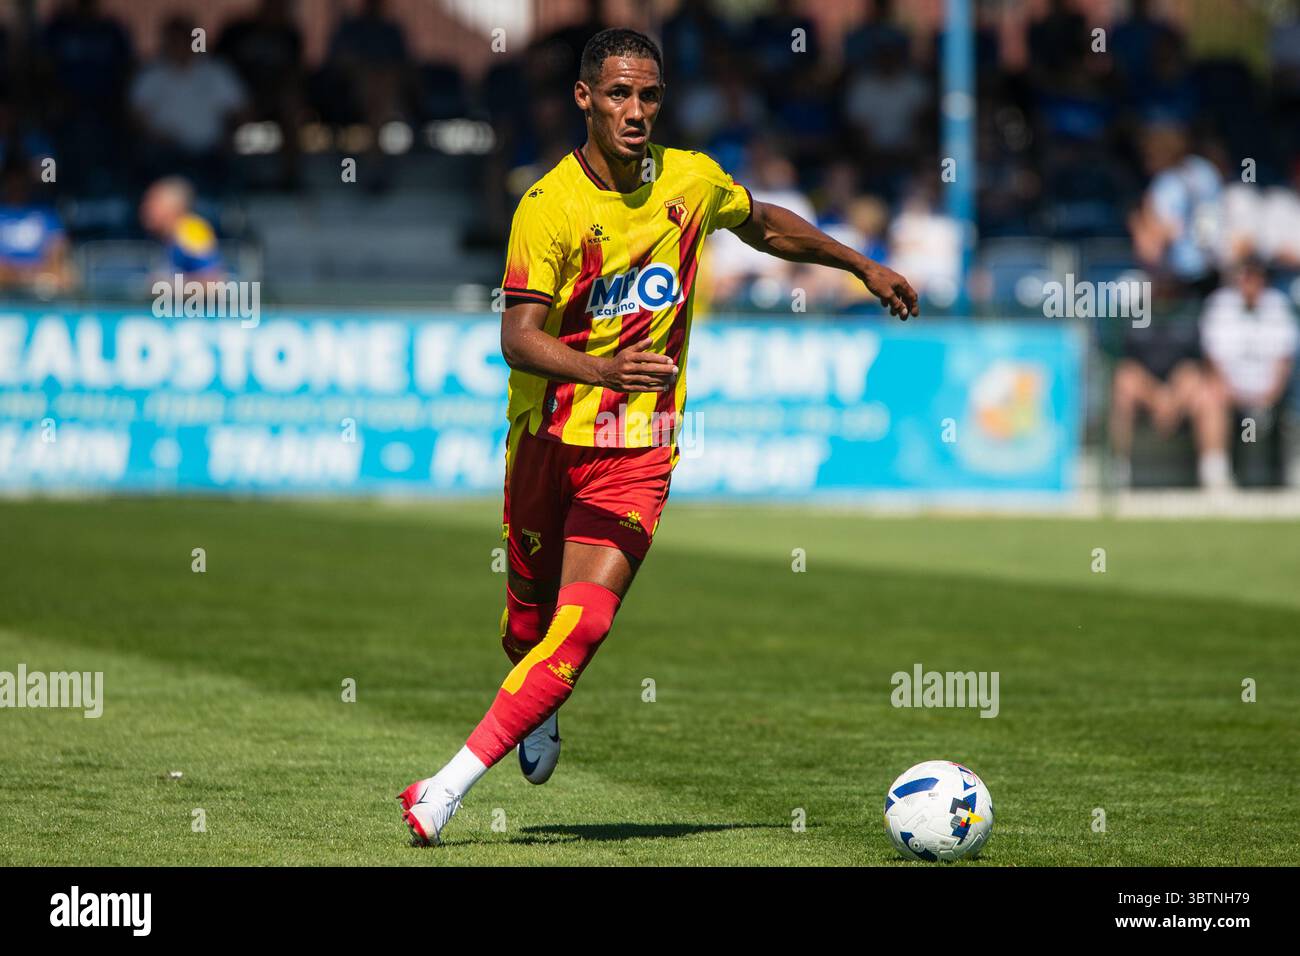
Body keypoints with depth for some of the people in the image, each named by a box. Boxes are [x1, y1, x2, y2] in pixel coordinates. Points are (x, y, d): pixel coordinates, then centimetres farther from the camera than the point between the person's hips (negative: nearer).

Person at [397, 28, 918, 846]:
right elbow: (518, 338, -25)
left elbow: (765, 226, 23)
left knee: (584, 623, -16)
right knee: (529, 619, 12)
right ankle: (539, 710, 49)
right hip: (548, 438, -1)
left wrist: (862, 265, 28)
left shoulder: (692, 181, -1)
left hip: (638, 448, 1)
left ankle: (452, 785, -16)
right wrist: (602, 368, -42)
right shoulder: (548, 208, -15)